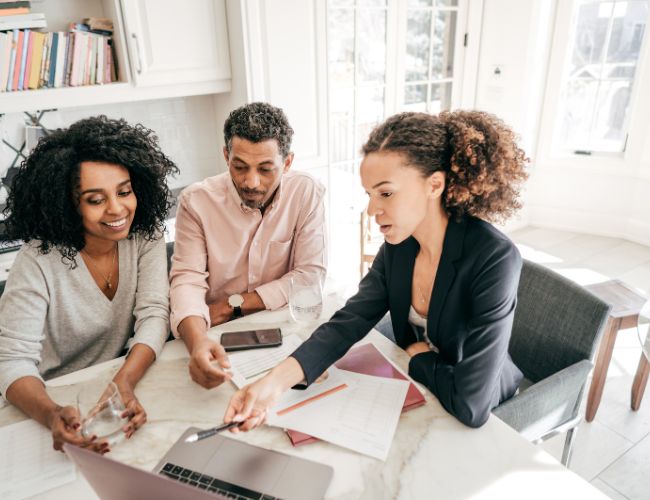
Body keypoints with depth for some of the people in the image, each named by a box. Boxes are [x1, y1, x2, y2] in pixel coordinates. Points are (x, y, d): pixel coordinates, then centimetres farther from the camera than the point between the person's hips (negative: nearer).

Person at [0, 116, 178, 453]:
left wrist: (124, 383, -31)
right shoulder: (39, 261, -18)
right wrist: (52, 415, -40)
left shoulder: (145, 235, -9)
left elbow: (154, 315, -14)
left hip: (130, 379, 2)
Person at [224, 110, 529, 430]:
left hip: (486, 420, -4)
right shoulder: (398, 244, -9)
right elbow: (348, 322, -11)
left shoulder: (494, 259, -30)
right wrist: (276, 380, -26)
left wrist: (419, 357, -12)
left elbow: (471, 406, -32)